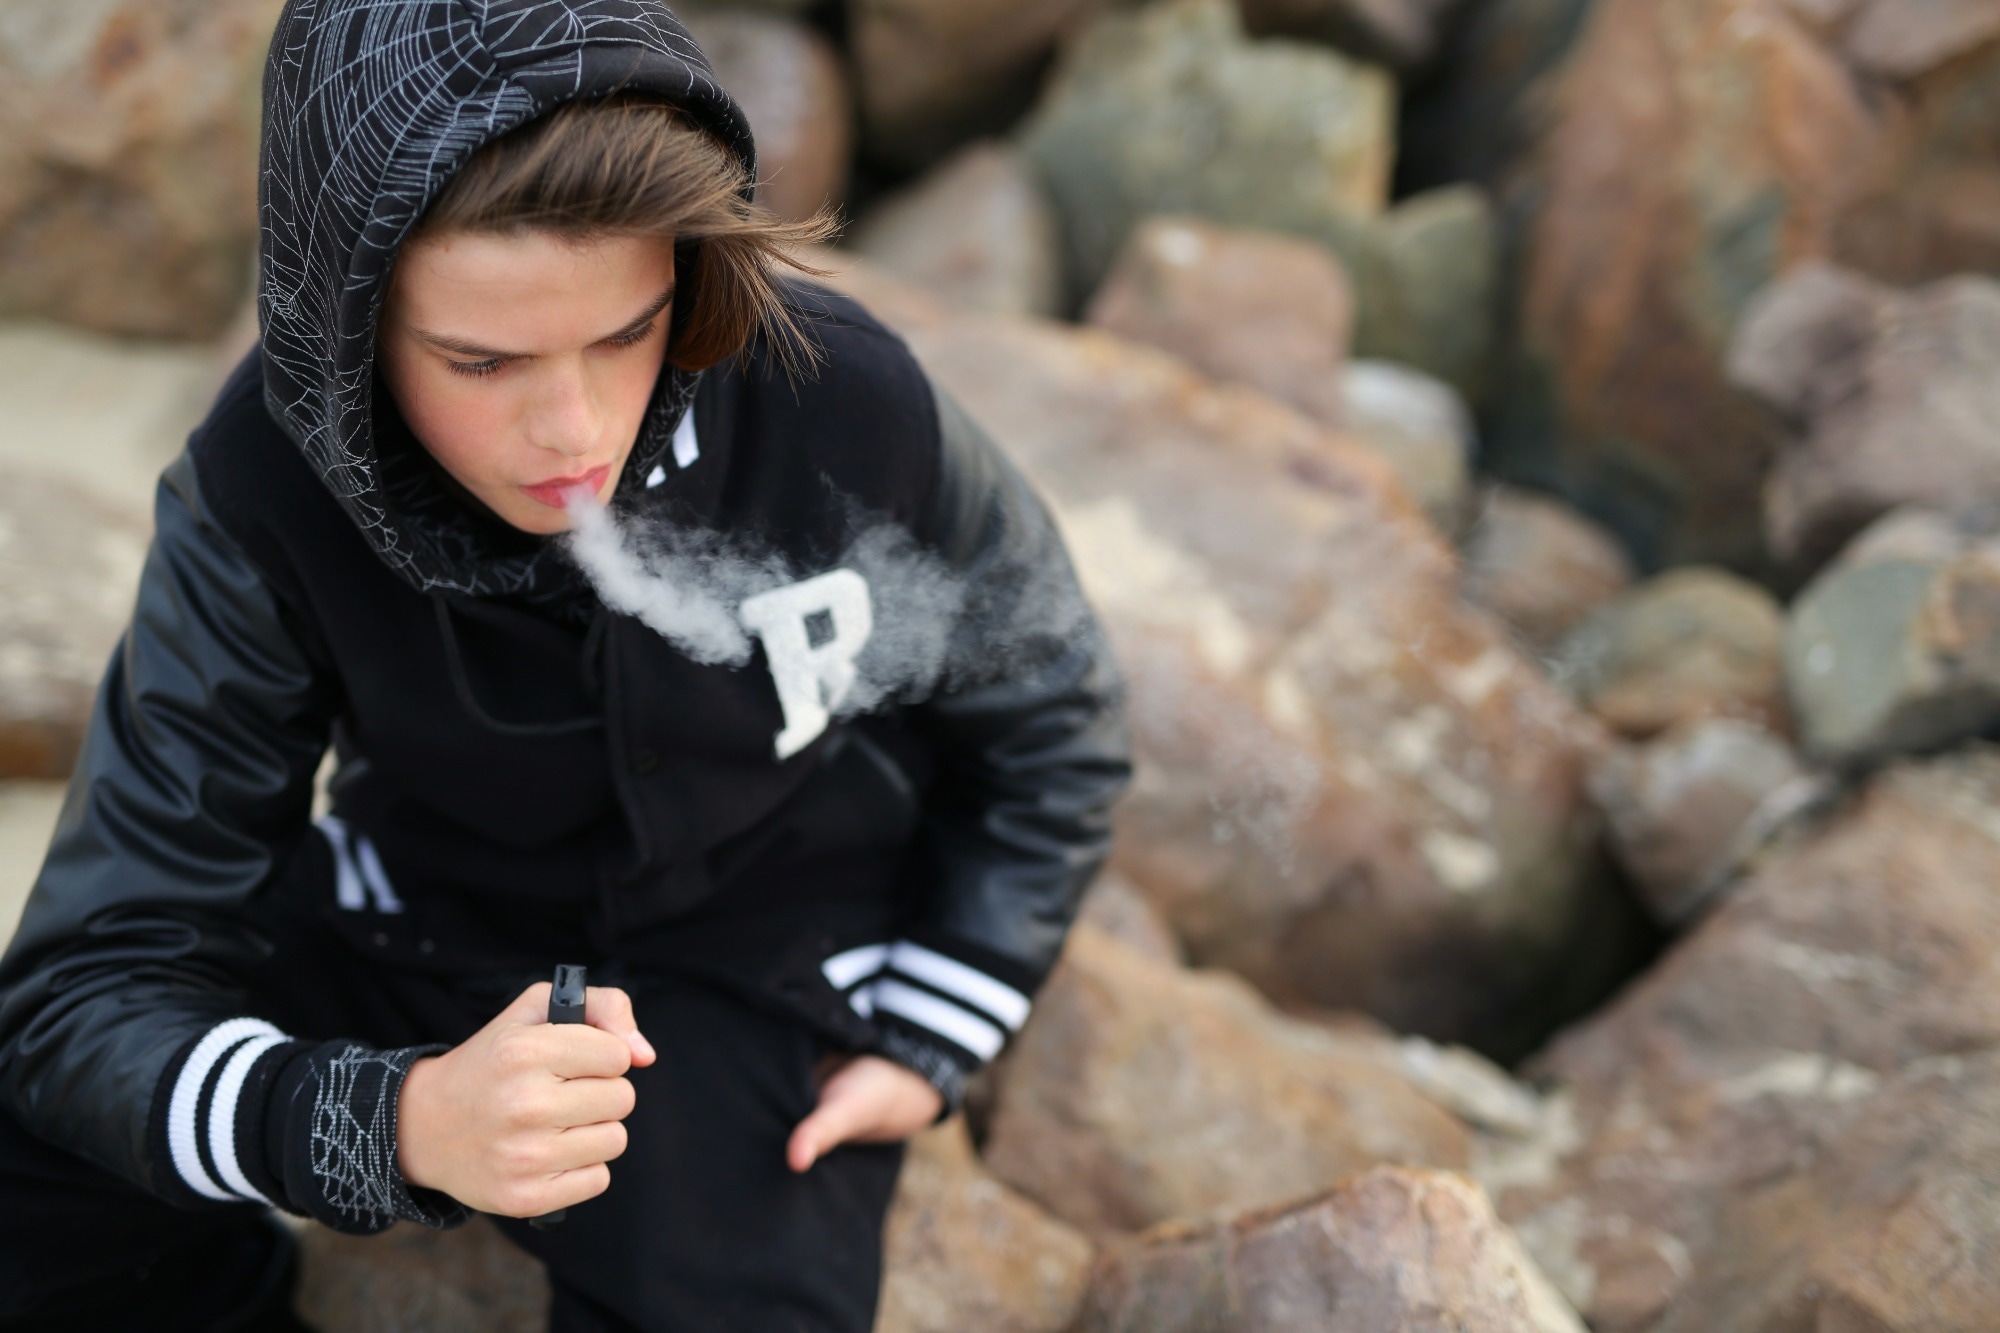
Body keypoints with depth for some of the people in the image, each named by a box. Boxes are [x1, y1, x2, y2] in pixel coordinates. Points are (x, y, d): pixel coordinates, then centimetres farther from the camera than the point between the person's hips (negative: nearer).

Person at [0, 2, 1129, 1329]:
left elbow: (1045, 721, -3)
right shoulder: (262, 505, -24)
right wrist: (402, 1119, -44)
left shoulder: (849, 413, -25)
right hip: (426, 916, 1)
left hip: (763, 969, 0)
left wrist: (930, 1045, -2)